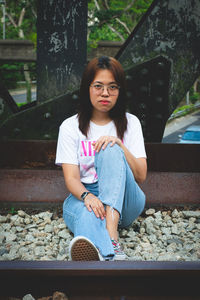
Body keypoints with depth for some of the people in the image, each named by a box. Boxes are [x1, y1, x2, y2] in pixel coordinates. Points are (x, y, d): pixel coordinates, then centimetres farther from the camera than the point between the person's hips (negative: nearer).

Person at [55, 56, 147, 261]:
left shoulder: (130, 123, 10)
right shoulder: (70, 127, 6)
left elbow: (141, 175, 1)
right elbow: (71, 178, -6)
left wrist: (119, 145, -16)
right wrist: (87, 196, -30)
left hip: (124, 200, 1)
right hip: (83, 196, 0)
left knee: (110, 150, -29)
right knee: (89, 213, -39)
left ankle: (110, 233, -48)